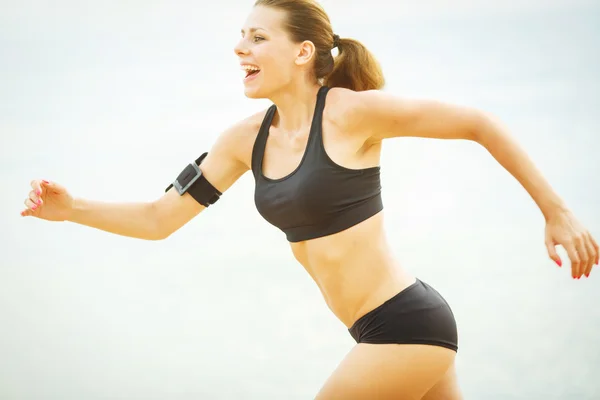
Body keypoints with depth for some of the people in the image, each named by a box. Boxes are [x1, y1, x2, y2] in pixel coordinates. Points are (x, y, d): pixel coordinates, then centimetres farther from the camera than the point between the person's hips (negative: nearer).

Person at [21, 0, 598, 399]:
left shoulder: (350, 112, -13)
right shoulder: (247, 139, 7)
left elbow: (478, 124, -9)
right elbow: (159, 219, 9)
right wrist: (73, 209, -5)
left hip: (406, 324, -8)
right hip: (383, 330, 8)